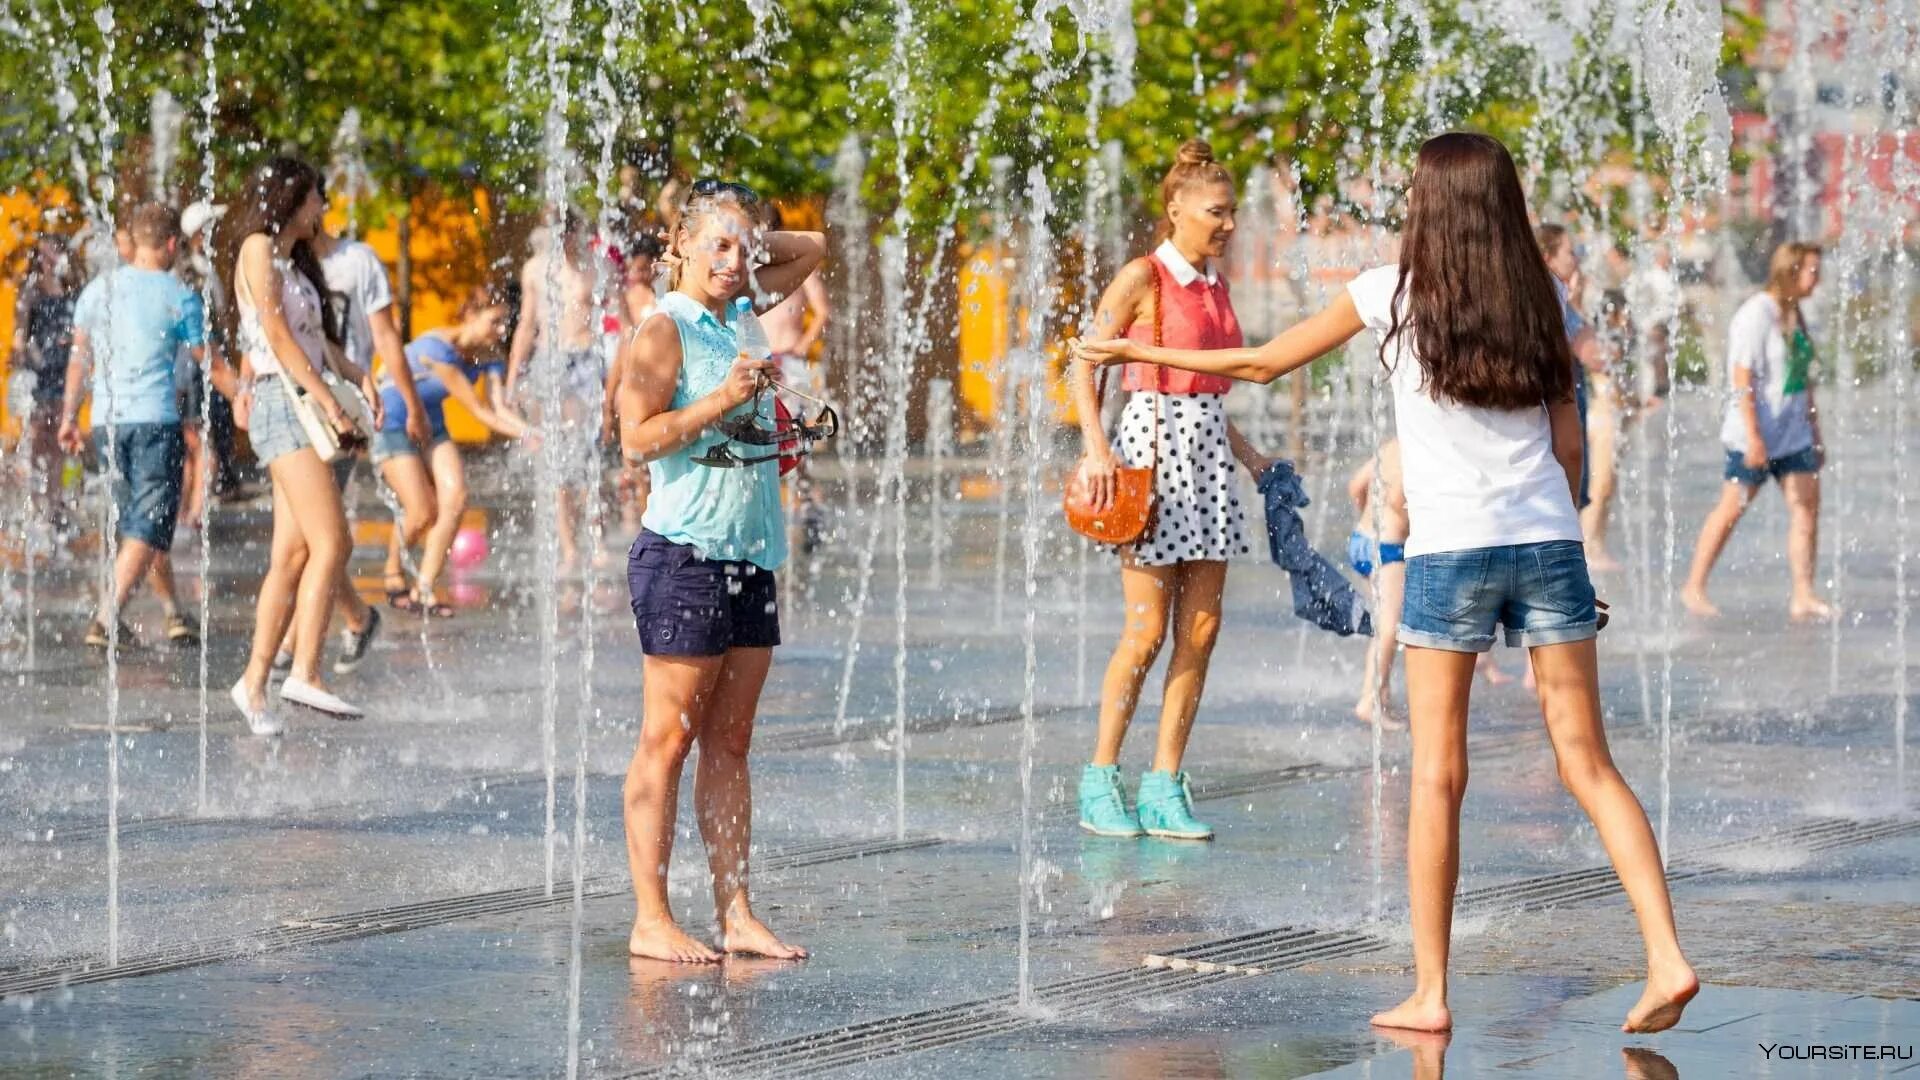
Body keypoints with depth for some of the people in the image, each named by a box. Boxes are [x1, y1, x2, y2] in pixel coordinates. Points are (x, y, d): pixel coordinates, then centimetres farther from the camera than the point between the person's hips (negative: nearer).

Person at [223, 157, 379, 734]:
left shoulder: (293, 260, 23)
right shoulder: (259, 248, -4)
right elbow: (277, 335, -11)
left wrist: (355, 374, 1)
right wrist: (329, 403, -14)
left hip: (306, 406, 9)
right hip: (283, 401, -9)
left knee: (293, 555, 4)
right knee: (331, 544, -18)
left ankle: (255, 682, 6)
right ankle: (304, 674, -23)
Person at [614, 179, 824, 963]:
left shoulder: (741, 316, 14)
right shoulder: (663, 333, -8)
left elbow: (812, 249, 27)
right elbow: (638, 437, -17)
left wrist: (751, 243, 12)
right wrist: (722, 399, -21)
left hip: (750, 557, 8)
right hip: (683, 554, -8)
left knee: (730, 744, 9)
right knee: (669, 742, -4)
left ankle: (735, 913, 11)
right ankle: (651, 919, -2)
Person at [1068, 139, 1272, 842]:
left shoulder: (1215, 286, 14)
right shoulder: (1142, 279, -7)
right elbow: (1084, 368, -10)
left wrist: (1246, 453, 17)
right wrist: (1095, 448, -22)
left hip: (1209, 448, 7)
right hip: (1153, 441, -7)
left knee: (1200, 629, 2)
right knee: (1147, 630, -7)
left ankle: (1164, 787, 6)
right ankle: (1100, 782, 3)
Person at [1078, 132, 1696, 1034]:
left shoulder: (1393, 294, 0)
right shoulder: (1537, 304, 10)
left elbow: (1263, 364, 8)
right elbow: (1569, 444, 9)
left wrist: (1135, 350, 18)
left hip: (1450, 550, -3)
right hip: (1548, 541, 3)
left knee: (1437, 775, 3)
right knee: (1587, 763, 4)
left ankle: (1430, 993, 4)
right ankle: (1666, 960, -7)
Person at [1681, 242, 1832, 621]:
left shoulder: (1794, 315, 13)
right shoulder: (1756, 315, -14)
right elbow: (1743, 380, -19)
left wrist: (1816, 433, 19)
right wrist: (1753, 436, -24)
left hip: (1794, 433, 8)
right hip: (1757, 435, -8)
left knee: (1806, 504, -2)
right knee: (1732, 508, -1)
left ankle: (1803, 596, -2)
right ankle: (1694, 587, 10)